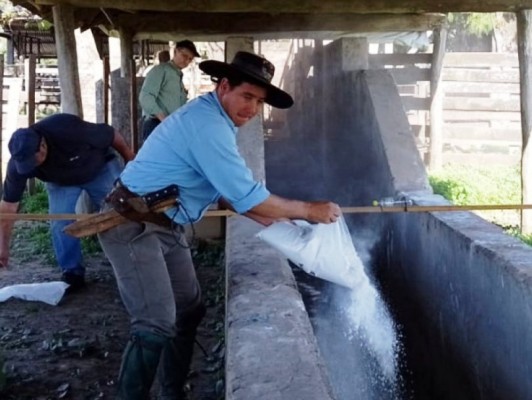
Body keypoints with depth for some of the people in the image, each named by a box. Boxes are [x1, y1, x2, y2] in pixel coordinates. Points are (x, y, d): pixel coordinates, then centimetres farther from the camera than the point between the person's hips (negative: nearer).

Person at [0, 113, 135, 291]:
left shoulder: (69, 130, -42)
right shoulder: (18, 164, -31)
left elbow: (113, 135, -26)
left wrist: (130, 160, -8)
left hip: (100, 168, -2)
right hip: (60, 181, 2)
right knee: (61, 224, -12)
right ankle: (72, 273, 2)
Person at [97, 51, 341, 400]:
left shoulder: (214, 120, 10)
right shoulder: (207, 123, -23)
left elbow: (226, 189, 15)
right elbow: (246, 194, -25)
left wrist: (266, 219, 5)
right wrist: (307, 210, -14)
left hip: (164, 224, 11)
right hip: (132, 224, -11)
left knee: (189, 311, 14)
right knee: (158, 325, -15)